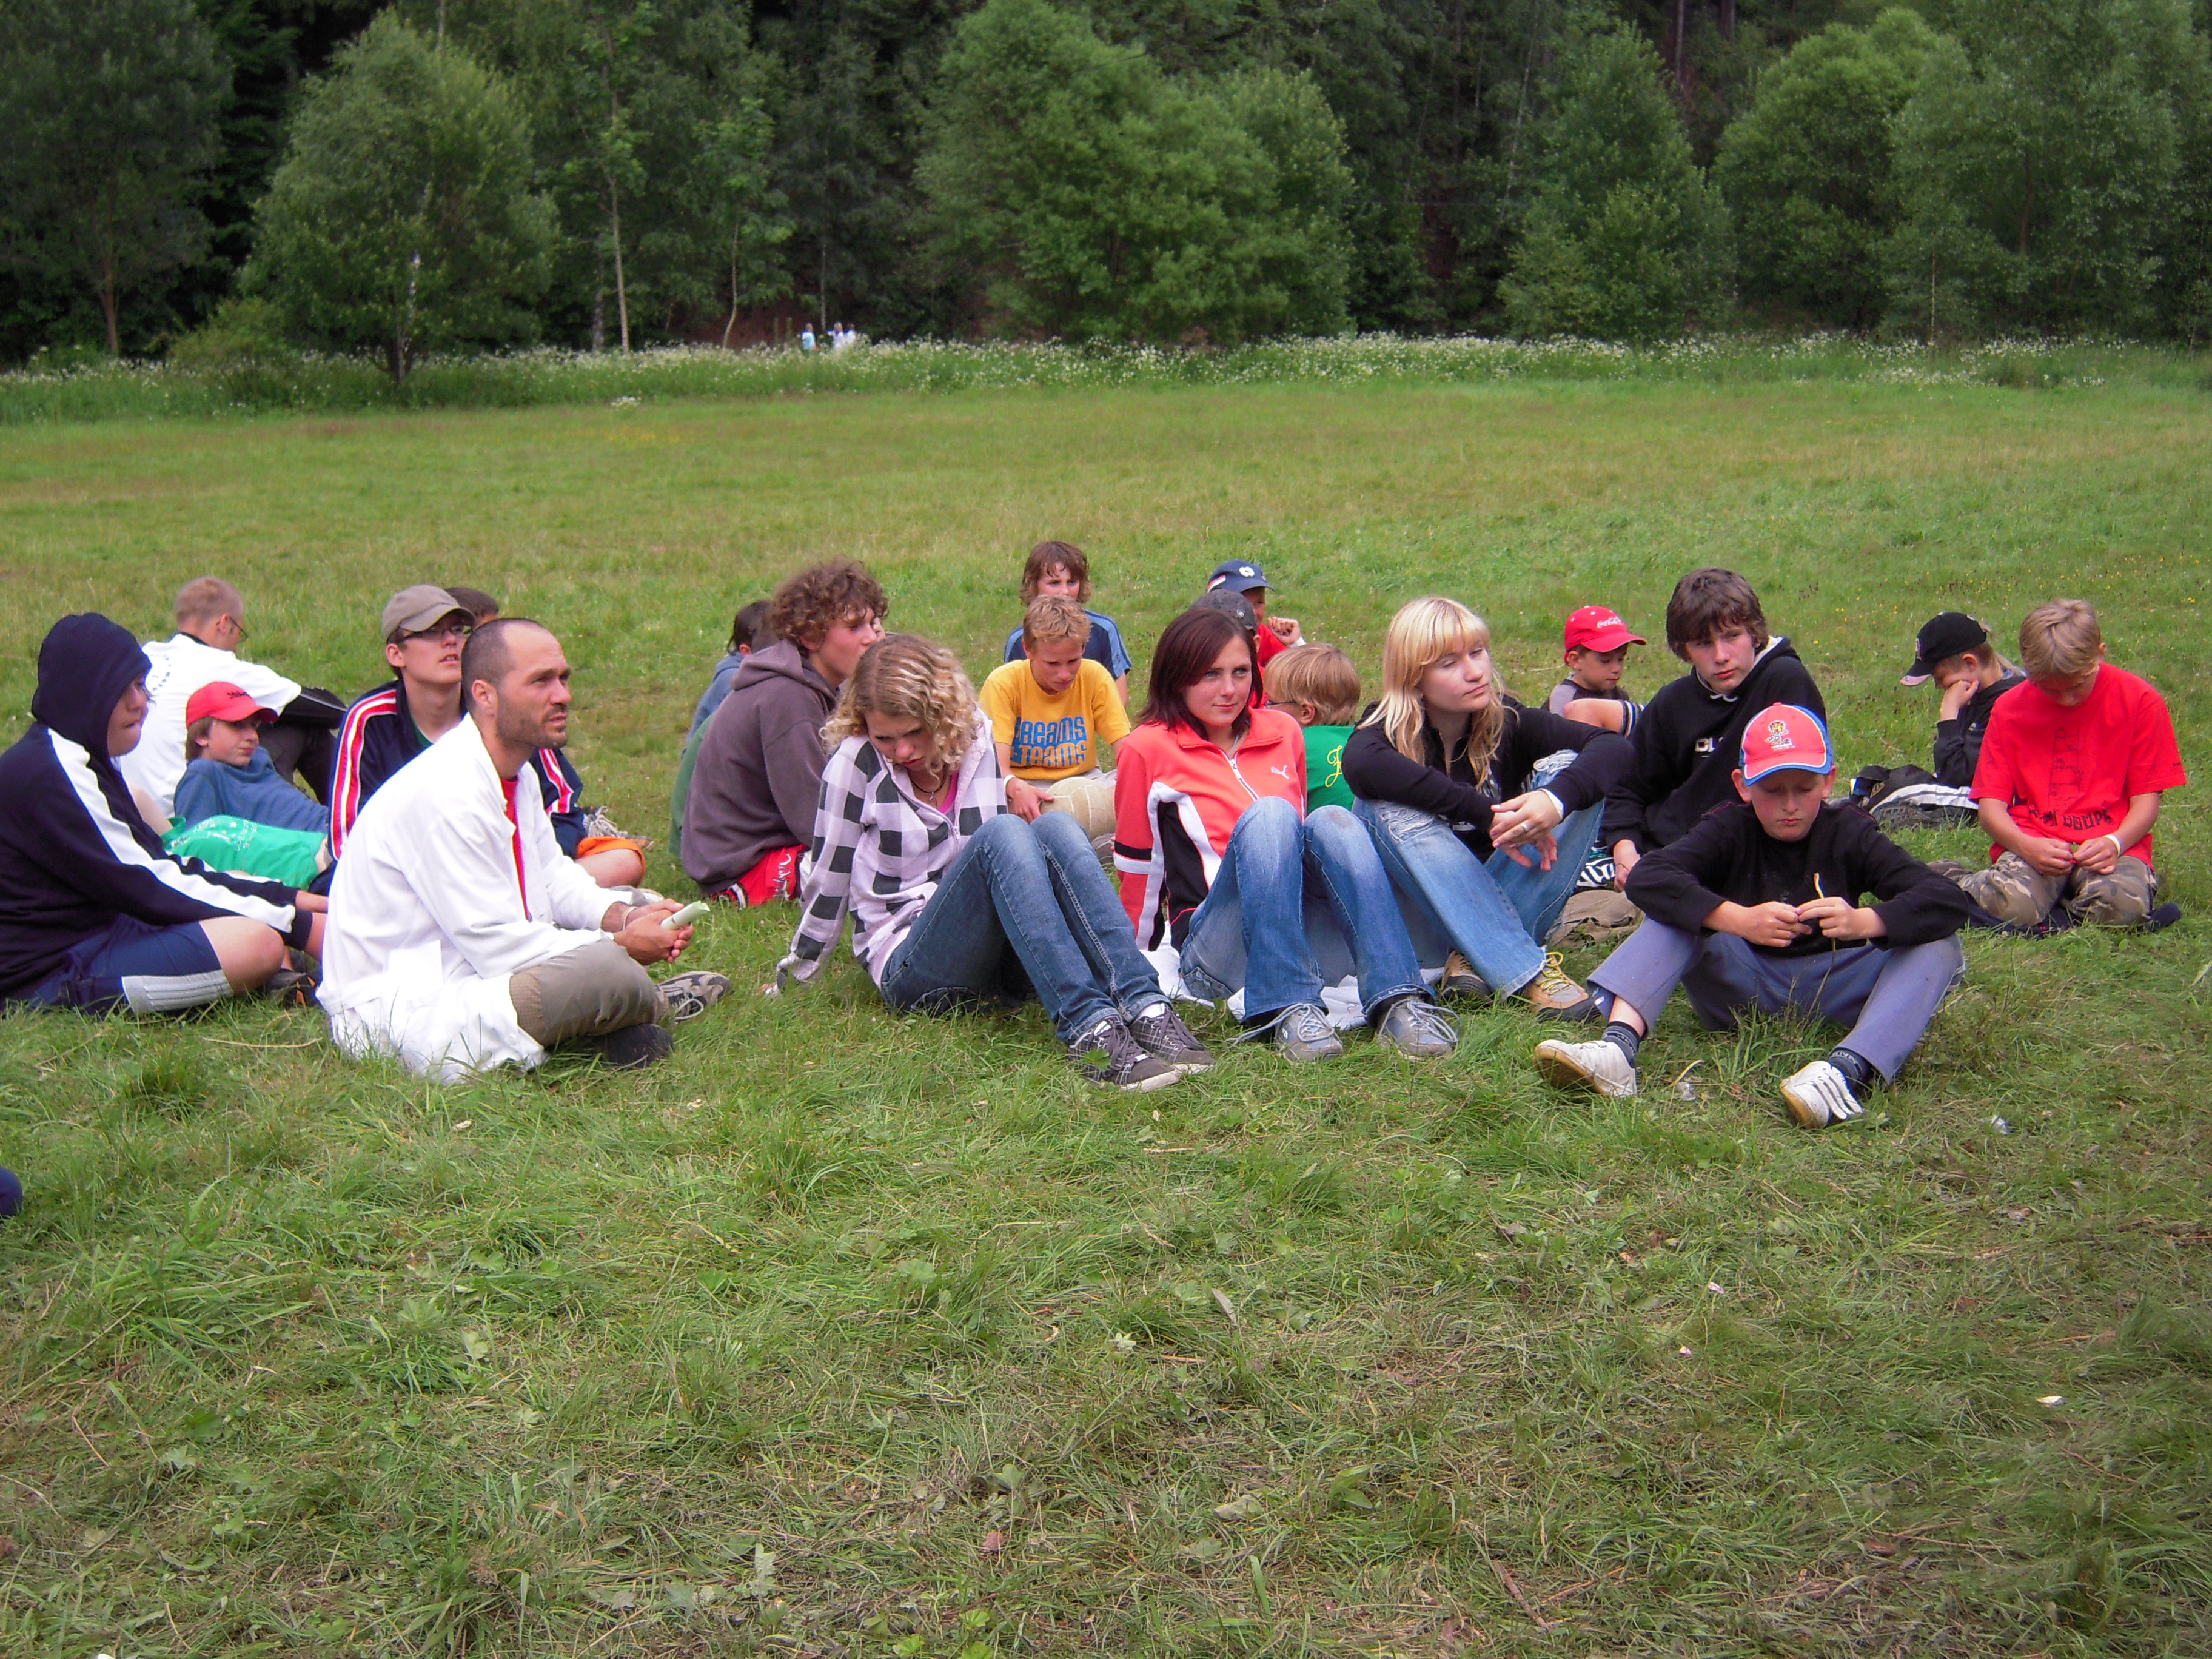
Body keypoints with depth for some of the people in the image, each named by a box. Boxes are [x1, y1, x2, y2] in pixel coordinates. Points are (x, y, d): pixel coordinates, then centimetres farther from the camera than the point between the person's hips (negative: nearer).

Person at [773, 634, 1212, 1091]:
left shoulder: (975, 743, 5)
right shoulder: (855, 765, -7)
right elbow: (827, 882, 2)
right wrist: (791, 978, 8)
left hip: (995, 957, 4)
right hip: (910, 967, -4)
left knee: (1055, 827, -24)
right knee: (1002, 834, -30)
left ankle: (1145, 1007, -40)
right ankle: (1087, 1029, -47)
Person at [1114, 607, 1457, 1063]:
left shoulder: (1283, 733, 18)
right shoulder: (1148, 748, 4)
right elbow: (1137, 871, 10)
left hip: (1311, 939, 4)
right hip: (1216, 952, -4)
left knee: (1331, 820, -24)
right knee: (1268, 814, -28)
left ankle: (1399, 1001, -40)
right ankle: (1288, 1010, -44)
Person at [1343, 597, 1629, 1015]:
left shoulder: (1507, 722, -6)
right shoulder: (1392, 728, -12)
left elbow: (1616, 747, -18)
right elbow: (1359, 762, -38)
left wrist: (1556, 800, -40)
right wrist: (1487, 814, -40)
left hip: (1506, 901, 2)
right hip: (1422, 909, -2)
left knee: (1570, 772, -16)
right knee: (1385, 807, -29)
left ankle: (1479, 958, -27)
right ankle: (1526, 970, -36)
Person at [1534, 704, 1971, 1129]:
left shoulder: (1849, 832, -4)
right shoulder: (1730, 830, -4)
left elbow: (1947, 901, -16)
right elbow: (1646, 878, -22)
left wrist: (1865, 922, -37)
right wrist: (1738, 919, -37)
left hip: (1830, 989, 0)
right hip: (1743, 984, 0)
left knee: (1940, 947, -22)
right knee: (1677, 915, -20)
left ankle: (1849, 1071, -48)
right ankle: (1618, 1047, -43)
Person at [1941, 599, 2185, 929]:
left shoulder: (2139, 701, 2)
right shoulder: (2010, 708, 4)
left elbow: (2147, 798, 2)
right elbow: (1990, 803, 1)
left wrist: (2114, 843, -20)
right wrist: (2025, 845, -21)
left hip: (2109, 846, 0)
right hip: (2031, 843, 0)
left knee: (2124, 904, -34)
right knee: (2013, 906, -34)